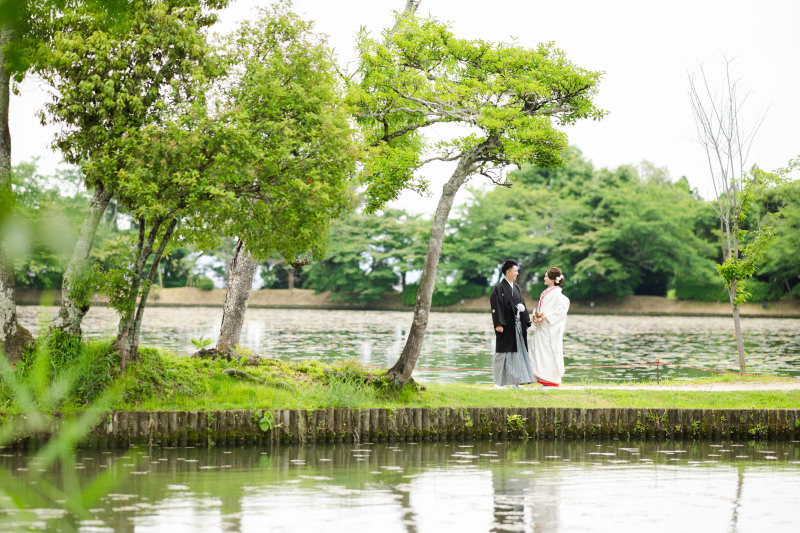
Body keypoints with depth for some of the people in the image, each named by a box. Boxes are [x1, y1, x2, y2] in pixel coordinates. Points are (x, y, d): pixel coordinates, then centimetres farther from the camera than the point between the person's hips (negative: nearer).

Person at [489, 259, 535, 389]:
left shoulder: (516, 288, 15)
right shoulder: (499, 288, -8)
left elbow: (522, 304, 18)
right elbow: (496, 307, -13)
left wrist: (526, 322, 11)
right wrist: (498, 324, -20)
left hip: (517, 325, 7)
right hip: (506, 326, -7)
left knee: (518, 351, 5)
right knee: (503, 353, -3)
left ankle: (514, 381, 10)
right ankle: (499, 383, 3)